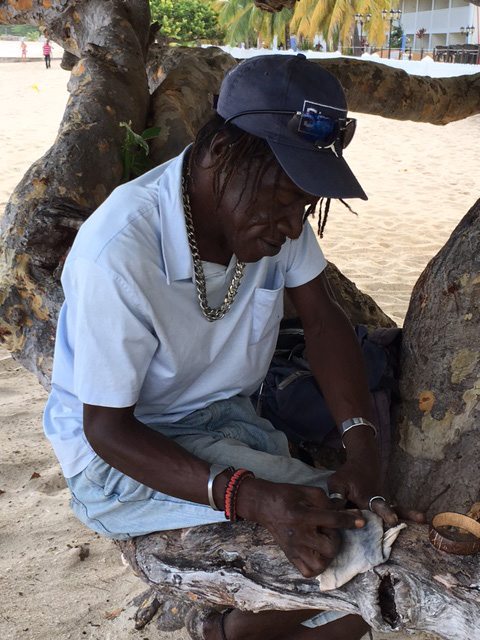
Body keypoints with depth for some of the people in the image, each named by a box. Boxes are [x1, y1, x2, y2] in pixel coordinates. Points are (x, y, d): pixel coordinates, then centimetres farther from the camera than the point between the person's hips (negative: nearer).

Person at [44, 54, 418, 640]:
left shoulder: (270, 210, -10)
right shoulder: (118, 255, -30)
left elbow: (322, 318, -4)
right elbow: (106, 428, -24)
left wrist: (363, 447, -20)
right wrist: (251, 496, -37)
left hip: (226, 421, 7)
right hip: (120, 454, -6)